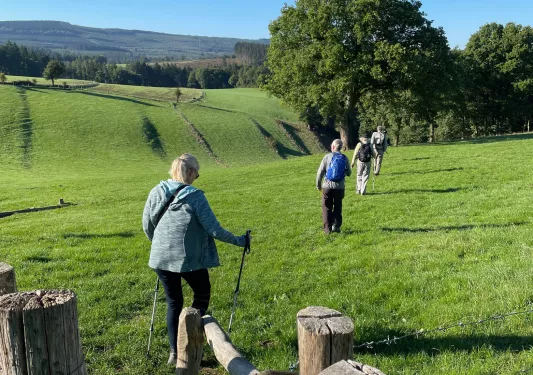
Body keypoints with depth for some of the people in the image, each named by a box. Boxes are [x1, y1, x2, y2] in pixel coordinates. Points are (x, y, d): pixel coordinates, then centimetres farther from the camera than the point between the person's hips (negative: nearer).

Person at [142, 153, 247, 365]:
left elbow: (146, 226, 10)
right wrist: (238, 241, 0)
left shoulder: (156, 192, 1)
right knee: (202, 295, 21)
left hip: (161, 258, 4)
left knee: (173, 302, 19)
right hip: (189, 259, -4)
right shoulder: (195, 197, -14)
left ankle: (174, 352, 22)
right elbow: (214, 230, -14)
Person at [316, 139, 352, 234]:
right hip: (339, 187, 2)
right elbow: (349, 173, 10)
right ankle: (336, 226, 14)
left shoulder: (327, 157, -6)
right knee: (338, 208, 17)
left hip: (327, 187, -2)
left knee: (327, 208, 8)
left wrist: (318, 184, 8)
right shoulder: (344, 158, 1)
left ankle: (328, 228, 7)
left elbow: (320, 172, -5)